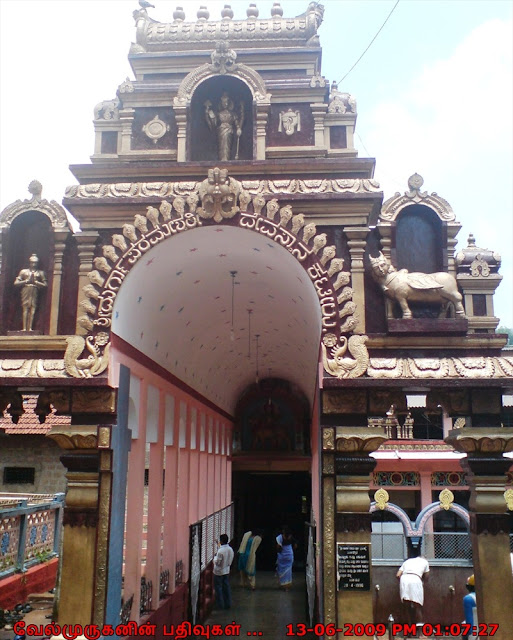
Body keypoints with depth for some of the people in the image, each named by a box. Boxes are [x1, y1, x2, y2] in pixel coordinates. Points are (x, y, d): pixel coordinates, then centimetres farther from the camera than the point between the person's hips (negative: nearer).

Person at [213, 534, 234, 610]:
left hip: (219, 572, -7)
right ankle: (228, 604, 19)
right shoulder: (230, 549, -3)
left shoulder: (220, 551, -25)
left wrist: (215, 556, -4)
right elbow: (231, 560, 7)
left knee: (218, 588, 7)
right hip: (227, 571, 7)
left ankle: (221, 605, 12)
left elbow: (217, 562, -20)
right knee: (226, 587, 14)